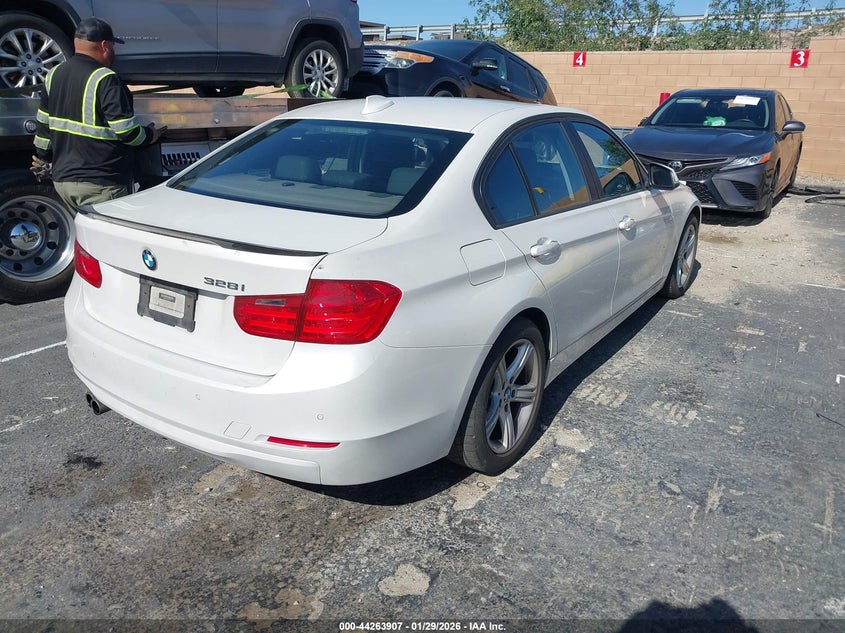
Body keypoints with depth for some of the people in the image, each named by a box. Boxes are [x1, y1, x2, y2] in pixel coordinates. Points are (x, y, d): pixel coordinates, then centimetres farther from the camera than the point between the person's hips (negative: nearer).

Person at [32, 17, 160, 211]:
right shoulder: (105, 80, -16)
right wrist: (150, 135, 1)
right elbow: (127, 130, -19)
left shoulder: (54, 75, 10)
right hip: (101, 185, -8)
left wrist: (42, 159, 28)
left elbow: (43, 124, 16)